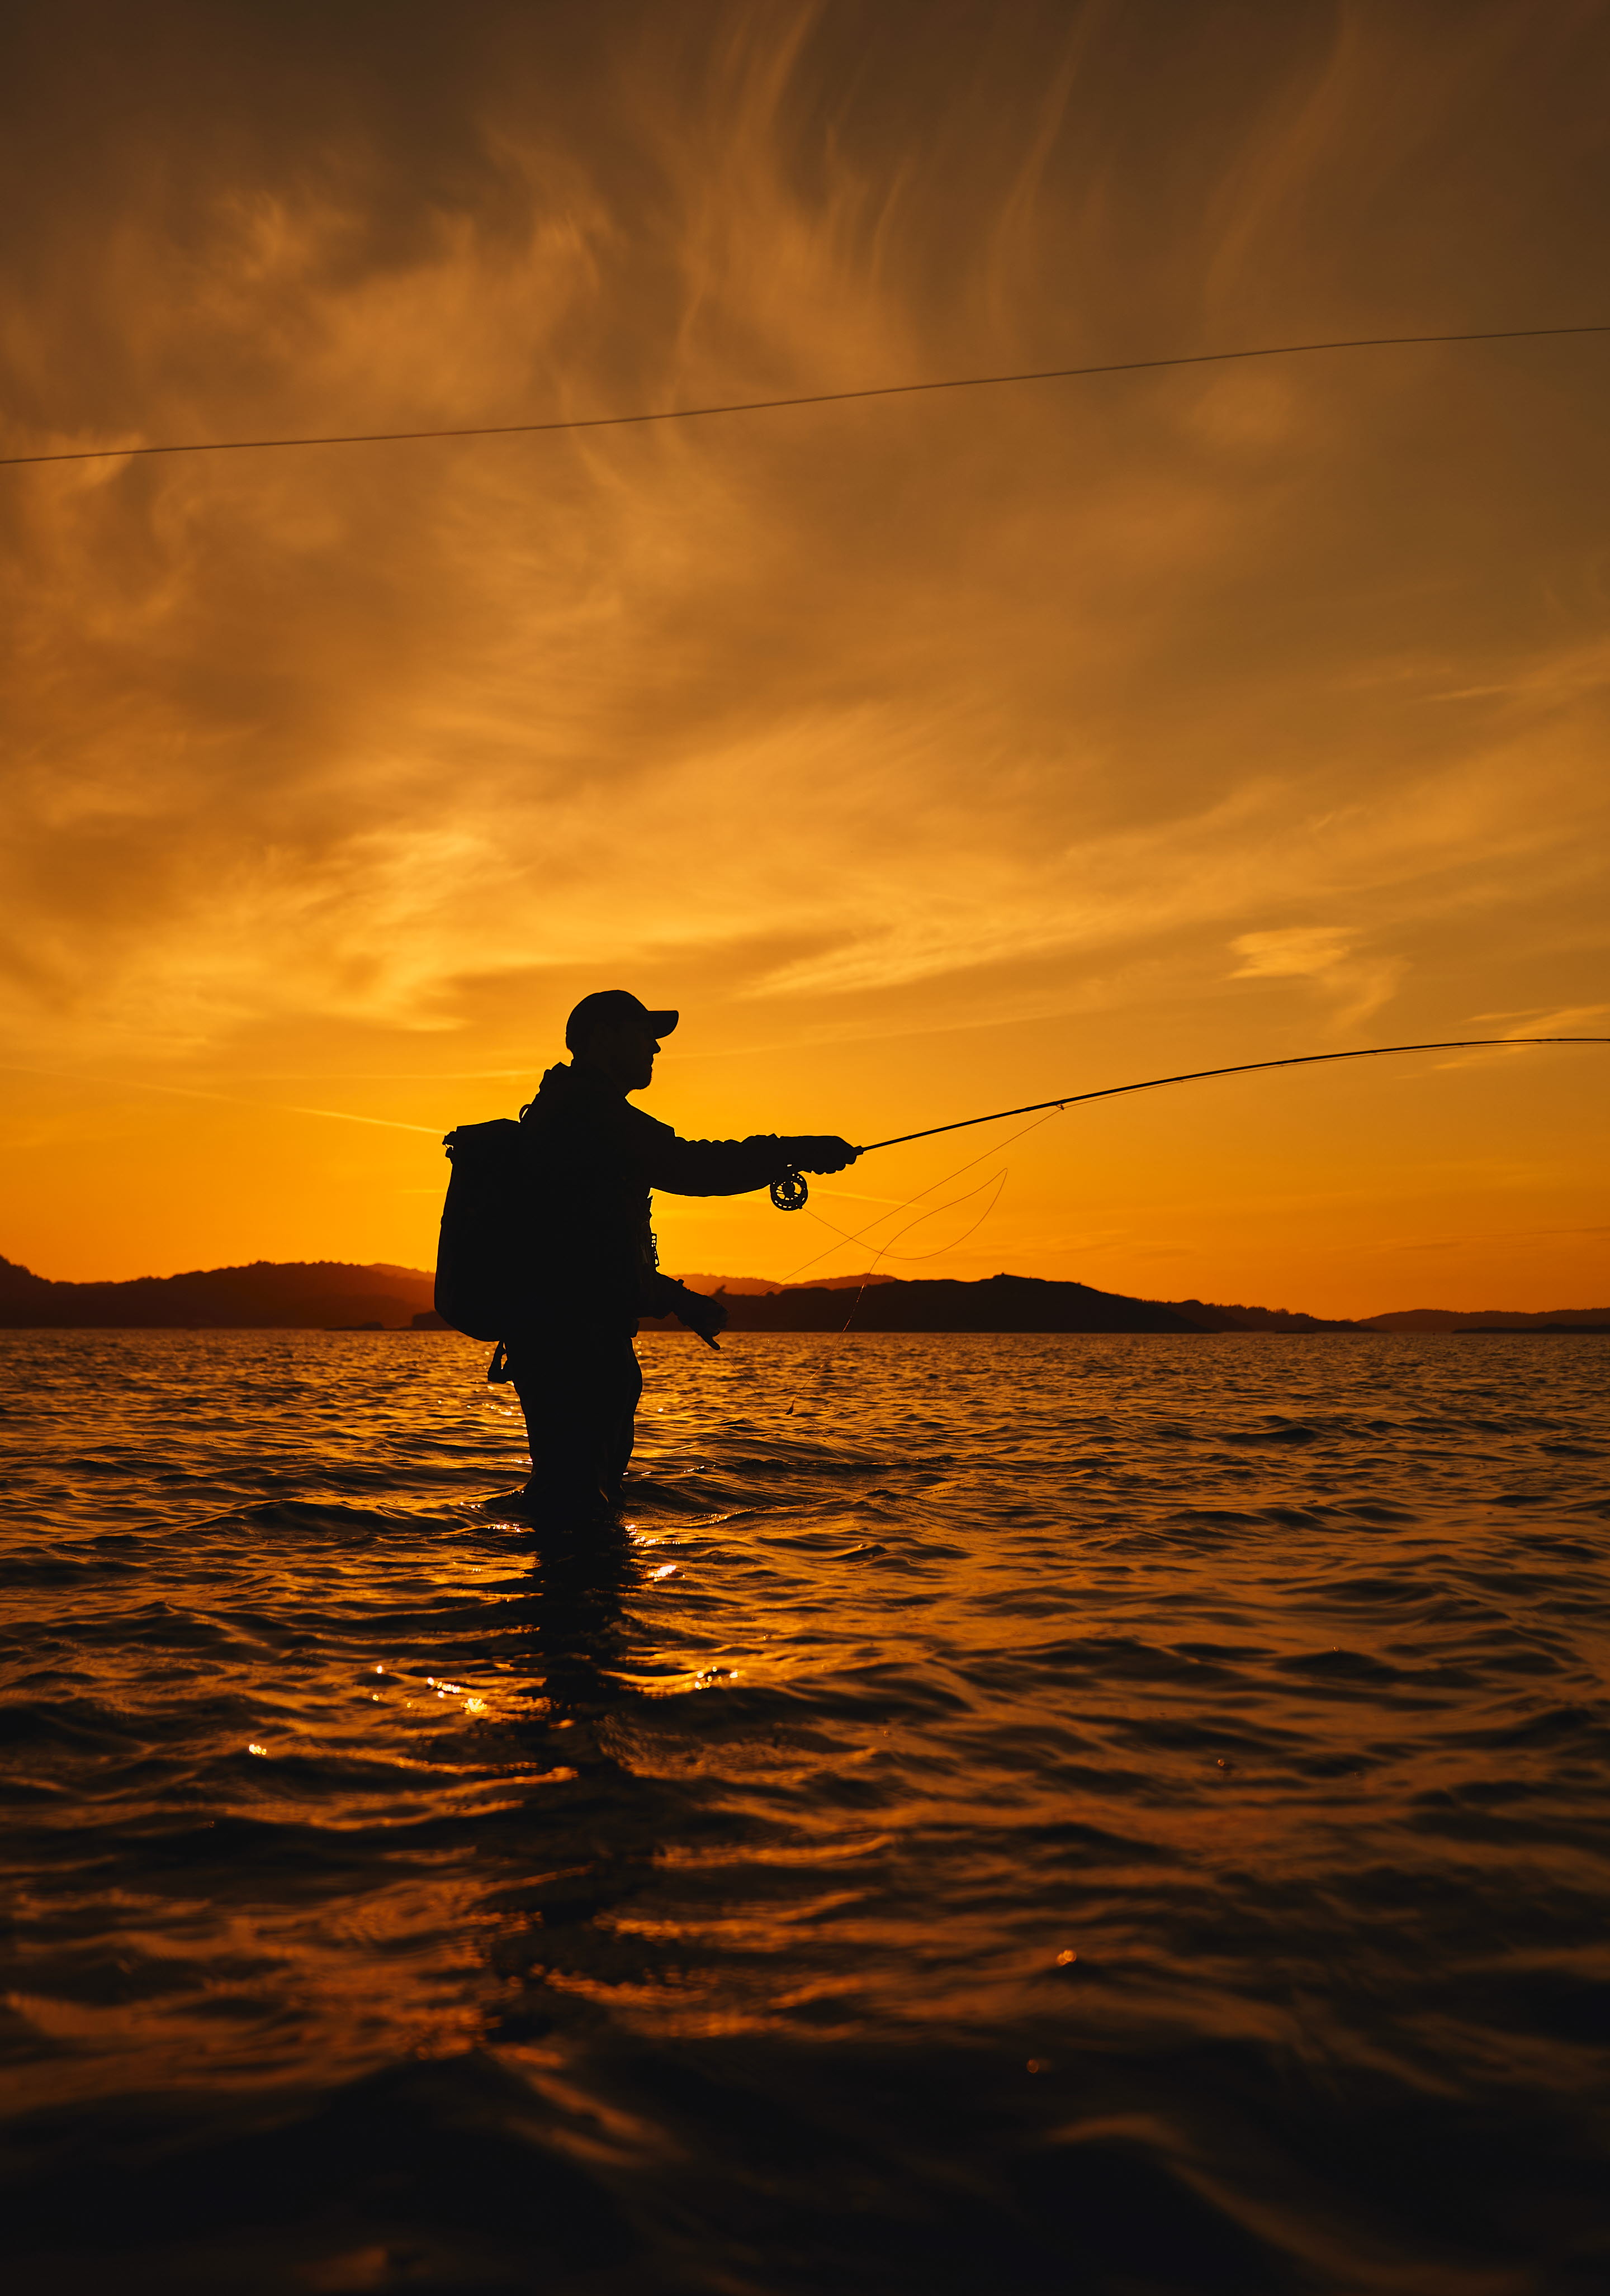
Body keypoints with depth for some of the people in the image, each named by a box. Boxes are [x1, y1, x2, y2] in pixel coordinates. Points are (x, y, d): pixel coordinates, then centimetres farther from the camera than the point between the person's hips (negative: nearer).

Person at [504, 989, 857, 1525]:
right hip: (580, 1341, -11)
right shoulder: (588, 1104, -8)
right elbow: (681, 1166, -22)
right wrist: (794, 1152, -15)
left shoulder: (558, 1108, 26)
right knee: (578, 1501, -11)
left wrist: (676, 1299, 24)